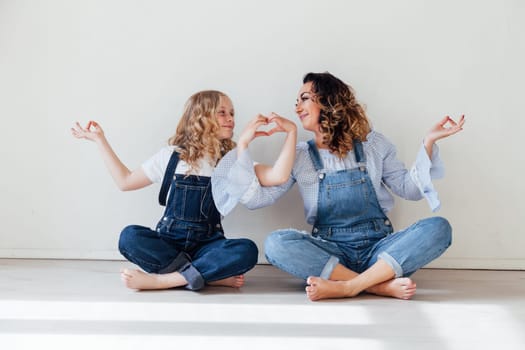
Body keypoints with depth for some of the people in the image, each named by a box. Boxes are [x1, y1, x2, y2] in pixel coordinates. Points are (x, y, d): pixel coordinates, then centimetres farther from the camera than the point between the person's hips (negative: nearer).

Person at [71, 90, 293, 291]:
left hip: (207, 245, 0)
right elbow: (125, 181, 12)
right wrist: (99, 139, 13)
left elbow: (277, 176, -10)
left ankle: (162, 279, -29)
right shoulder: (171, 156, 6)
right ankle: (211, 275, -27)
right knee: (130, 237, -29)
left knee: (247, 250, -31)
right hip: (168, 243, 0)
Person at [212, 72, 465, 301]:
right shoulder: (299, 157, 8)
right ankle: (381, 285, -31)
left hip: (379, 249, 1)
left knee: (439, 227, -25)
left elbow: (409, 189, 10)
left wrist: (428, 142, -1)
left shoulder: (372, 144, 9)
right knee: (276, 243, -28)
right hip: (331, 252, 0)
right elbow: (257, 198, 2)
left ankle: (346, 286, -36)